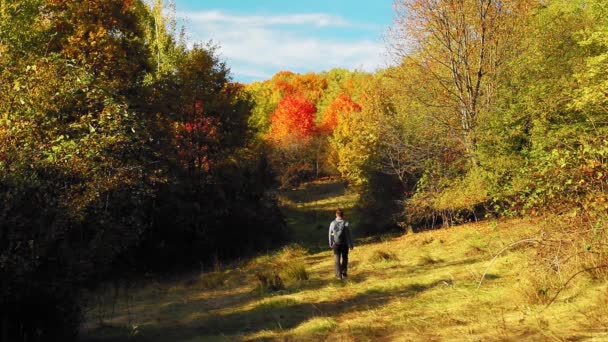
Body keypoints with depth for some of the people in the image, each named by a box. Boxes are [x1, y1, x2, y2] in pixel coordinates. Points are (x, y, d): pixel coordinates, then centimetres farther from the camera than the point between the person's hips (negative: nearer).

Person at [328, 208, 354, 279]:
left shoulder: (332, 223, -10)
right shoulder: (346, 223, -14)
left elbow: (330, 235, -2)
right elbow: (349, 235, -9)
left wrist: (330, 244, 12)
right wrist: (351, 245, 1)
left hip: (336, 244, 0)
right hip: (344, 244, 0)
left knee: (337, 259, 11)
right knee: (344, 259, 17)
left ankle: (339, 274, 10)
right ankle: (344, 273, 23)